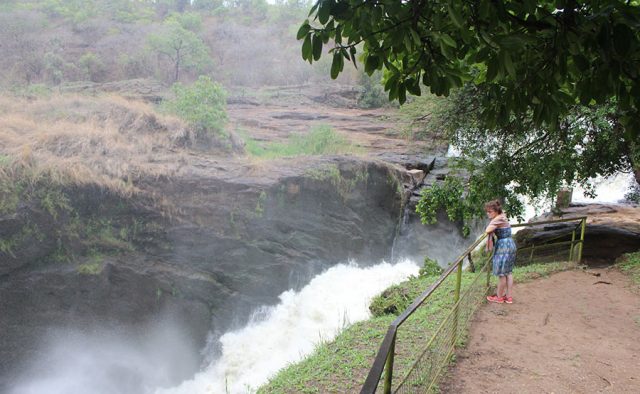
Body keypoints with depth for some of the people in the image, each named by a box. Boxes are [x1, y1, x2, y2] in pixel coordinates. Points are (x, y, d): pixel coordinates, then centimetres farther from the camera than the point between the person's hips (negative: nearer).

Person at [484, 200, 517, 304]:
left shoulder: (498, 219, -18)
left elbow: (487, 231, -25)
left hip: (504, 246, -10)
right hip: (510, 244, 10)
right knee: (508, 272, 15)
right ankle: (509, 297, 20)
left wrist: (491, 225, -3)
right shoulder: (502, 216, 10)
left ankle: (499, 297, 12)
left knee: (501, 273, 2)